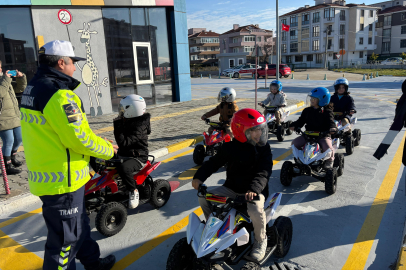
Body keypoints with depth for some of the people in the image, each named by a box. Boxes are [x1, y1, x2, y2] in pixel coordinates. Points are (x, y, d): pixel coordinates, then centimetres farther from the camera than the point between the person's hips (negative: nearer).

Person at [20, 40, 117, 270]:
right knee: (65, 238, 6)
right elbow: (79, 138, -25)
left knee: (80, 224, 26)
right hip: (63, 179, -10)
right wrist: (108, 149, -7)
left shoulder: (33, 89, 10)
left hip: (44, 175, 10)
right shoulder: (59, 95, -22)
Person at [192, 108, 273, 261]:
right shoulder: (231, 147, 0)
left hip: (254, 191, -3)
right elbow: (215, 162, 2)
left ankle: (261, 240, 0)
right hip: (231, 188, 3)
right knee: (204, 198, -11)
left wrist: (254, 189, -38)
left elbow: (264, 172, -19)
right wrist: (199, 177, -15)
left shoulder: (263, 148, -7)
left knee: (255, 210, -33)